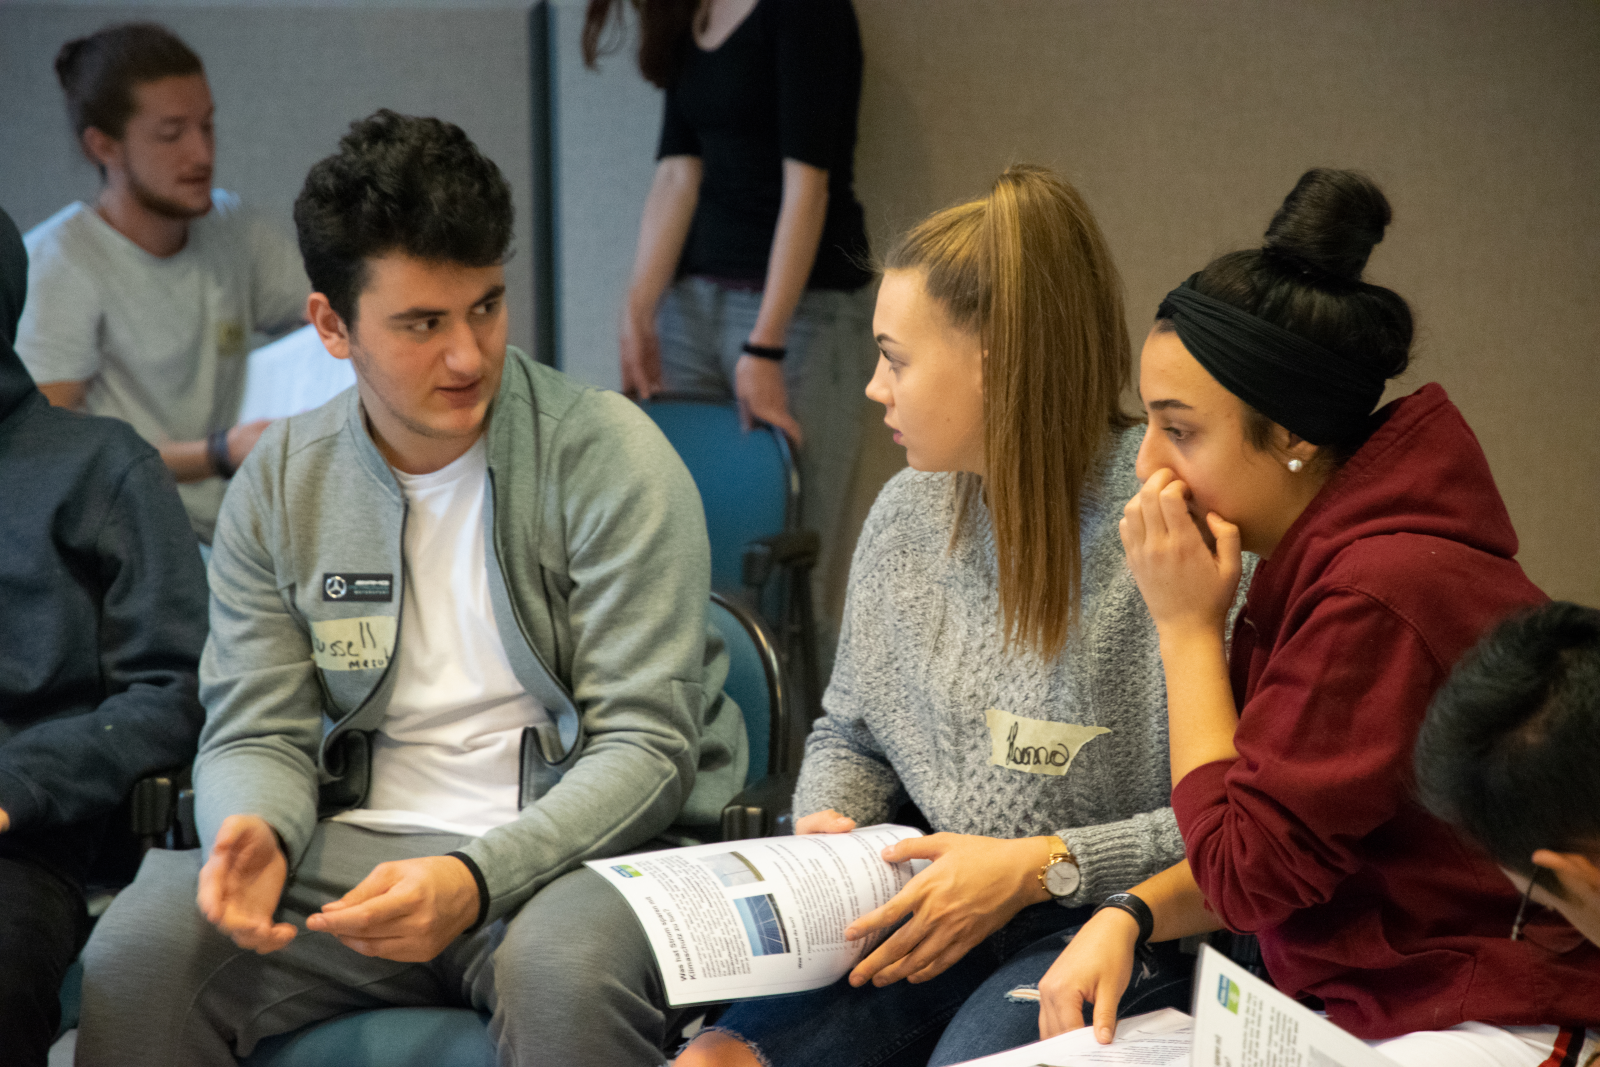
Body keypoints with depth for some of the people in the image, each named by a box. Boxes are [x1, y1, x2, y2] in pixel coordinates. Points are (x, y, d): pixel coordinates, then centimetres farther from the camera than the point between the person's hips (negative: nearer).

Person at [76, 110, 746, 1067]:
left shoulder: (610, 458, -7)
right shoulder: (278, 486, 6)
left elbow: (644, 745, -11)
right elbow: (259, 734, 7)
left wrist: (477, 878, -26)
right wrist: (256, 830, -19)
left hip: (575, 845, -3)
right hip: (360, 845, 3)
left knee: (567, 966, -38)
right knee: (140, 947, -23)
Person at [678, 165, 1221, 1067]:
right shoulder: (908, 511, 9)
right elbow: (850, 732, 23)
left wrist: (1039, 867, -18)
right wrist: (827, 823, 1)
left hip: (1113, 926, -6)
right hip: (925, 914, 6)